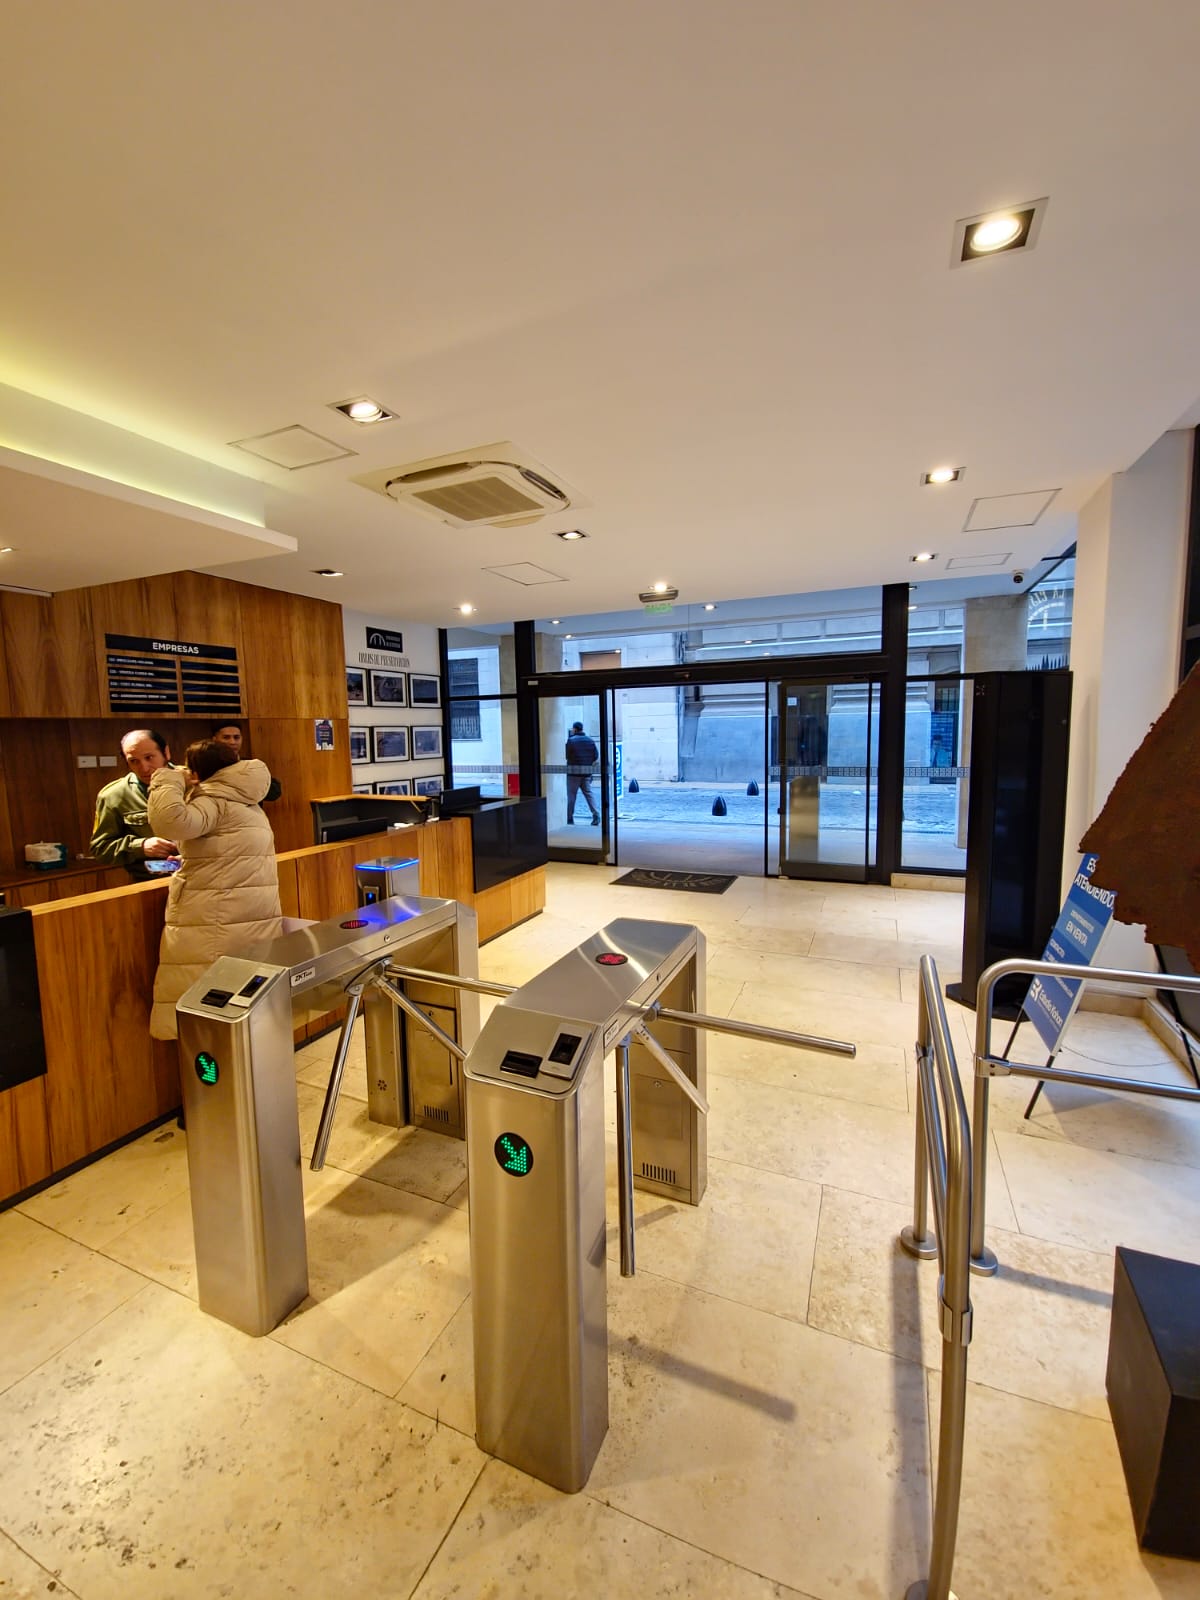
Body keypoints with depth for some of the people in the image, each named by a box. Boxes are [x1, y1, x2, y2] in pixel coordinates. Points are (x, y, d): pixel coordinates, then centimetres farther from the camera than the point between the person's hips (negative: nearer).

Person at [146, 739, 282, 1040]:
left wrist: (168, 780, -8)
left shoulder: (214, 801, -9)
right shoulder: (245, 802, 18)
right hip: (256, 916, 9)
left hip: (218, 921, -8)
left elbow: (172, 819, -27)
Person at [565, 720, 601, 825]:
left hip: (573, 771, -4)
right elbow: (596, 756, 7)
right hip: (587, 771, 4)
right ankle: (595, 815, -6)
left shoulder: (571, 740, -7)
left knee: (571, 794, 4)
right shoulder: (591, 741, 8)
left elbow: (566, 755, -9)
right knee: (588, 793, 7)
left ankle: (569, 817, 8)